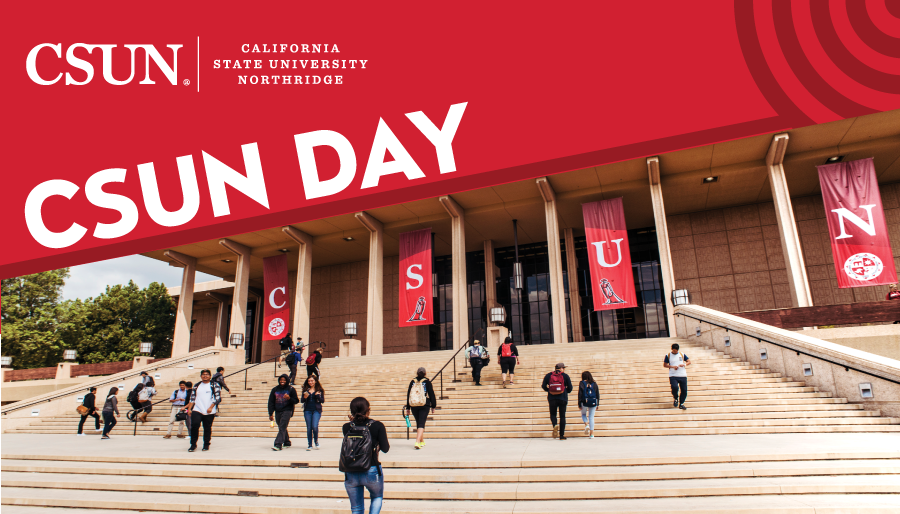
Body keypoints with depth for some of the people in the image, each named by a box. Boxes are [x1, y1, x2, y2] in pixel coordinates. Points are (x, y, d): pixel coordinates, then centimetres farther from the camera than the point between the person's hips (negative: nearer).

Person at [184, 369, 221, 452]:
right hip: (197, 410, 2)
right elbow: (192, 398, 16)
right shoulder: (196, 386, 14)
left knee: (207, 428, 4)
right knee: (194, 426, -13)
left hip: (209, 412, -2)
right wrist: (189, 409, 6)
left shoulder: (214, 385, 2)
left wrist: (211, 407, -15)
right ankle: (193, 445, 0)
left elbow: (218, 398, -5)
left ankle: (206, 445, 19)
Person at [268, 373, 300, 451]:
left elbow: (296, 401, 1)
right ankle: (287, 441, 27)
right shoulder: (275, 389, 7)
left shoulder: (291, 389, -1)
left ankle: (278, 444, -19)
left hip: (287, 410, -4)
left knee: (282, 427, -13)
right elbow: (271, 402, 8)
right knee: (281, 428, 11)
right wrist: (271, 414, 4)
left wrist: (289, 398, -18)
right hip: (278, 412, 4)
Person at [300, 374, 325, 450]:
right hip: (307, 410, 3)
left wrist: (318, 396, -16)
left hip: (316, 410, -3)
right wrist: (304, 397, -9)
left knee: (315, 427, -14)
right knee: (309, 428, 4)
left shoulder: (319, 390, 3)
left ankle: (316, 441, 11)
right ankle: (309, 445, 13)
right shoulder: (305, 390, 10)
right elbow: (302, 400, 12)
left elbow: (322, 401, 1)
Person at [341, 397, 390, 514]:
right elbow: (385, 449, -4)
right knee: (377, 497, 27)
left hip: (350, 474, 2)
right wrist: (384, 435, 14)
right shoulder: (377, 426, -11)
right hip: (372, 472, -2)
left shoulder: (347, 427, -5)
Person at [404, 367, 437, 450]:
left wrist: (408, 408, 13)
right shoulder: (427, 382, -3)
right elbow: (431, 394, -1)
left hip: (413, 406, 3)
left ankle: (422, 442, 27)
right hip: (424, 406, -3)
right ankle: (417, 442, -20)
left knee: (418, 423, 16)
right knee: (421, 424, -5)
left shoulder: (412, 382, 5)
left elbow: (408, 395, 7)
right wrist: (433, 406, 9)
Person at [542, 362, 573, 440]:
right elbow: (570, 388, 2)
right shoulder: (565, 376, 1)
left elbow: (544, 386, 3)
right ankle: (562, 436, 7)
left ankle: (555, 425, -19)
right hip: (563, 398, -1)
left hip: (552, 398, 1)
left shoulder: (548, 375, 5)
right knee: (562, 416, 8)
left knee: (553, 414, 14)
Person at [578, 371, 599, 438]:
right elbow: (597, 394, 8)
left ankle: (586, 424, -8)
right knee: (591, 417, 10)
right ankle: (592, 434, 6)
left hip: (585, 402, -2)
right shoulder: (594, 384, 6)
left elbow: (580, 394, -5)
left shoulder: (582, 383, -2)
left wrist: (579, 404, 0)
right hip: (593, 402, 2)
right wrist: (597, 404, 15)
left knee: (583, 414, 21)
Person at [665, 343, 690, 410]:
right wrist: (672, 366, -10)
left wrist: (684, 364, -12)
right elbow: (664, 365, 6)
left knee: (684, 390, -1)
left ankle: (681, 404, 19)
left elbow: (689, 362, 8)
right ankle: (676, 399, 6)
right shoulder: (668, 355, 5)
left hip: (683, 376, 2)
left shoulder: (682, 355, 10)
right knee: (675, 387, -24)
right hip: (673, 376, -2)